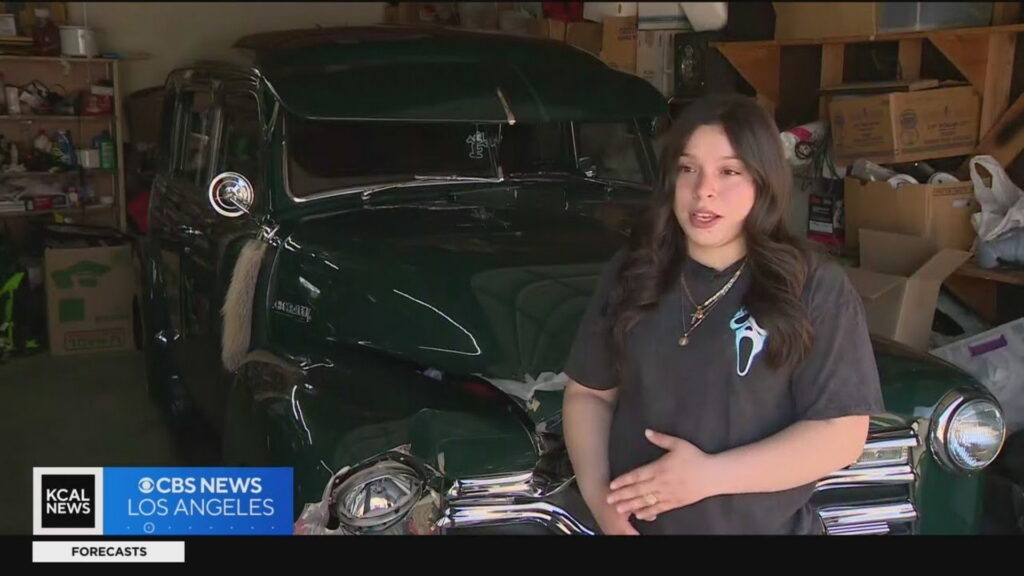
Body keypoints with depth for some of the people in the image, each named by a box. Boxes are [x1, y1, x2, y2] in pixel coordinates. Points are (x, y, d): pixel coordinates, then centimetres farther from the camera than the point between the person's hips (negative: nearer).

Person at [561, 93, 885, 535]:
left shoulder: (815, 286, -11)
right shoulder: (631, 272, 1)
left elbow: (841, 435, -14)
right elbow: (588, 394, 5)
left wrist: (709, 475, -22)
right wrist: (598, 495, -11)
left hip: (763, 528, -3)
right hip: (636, 522, 3)